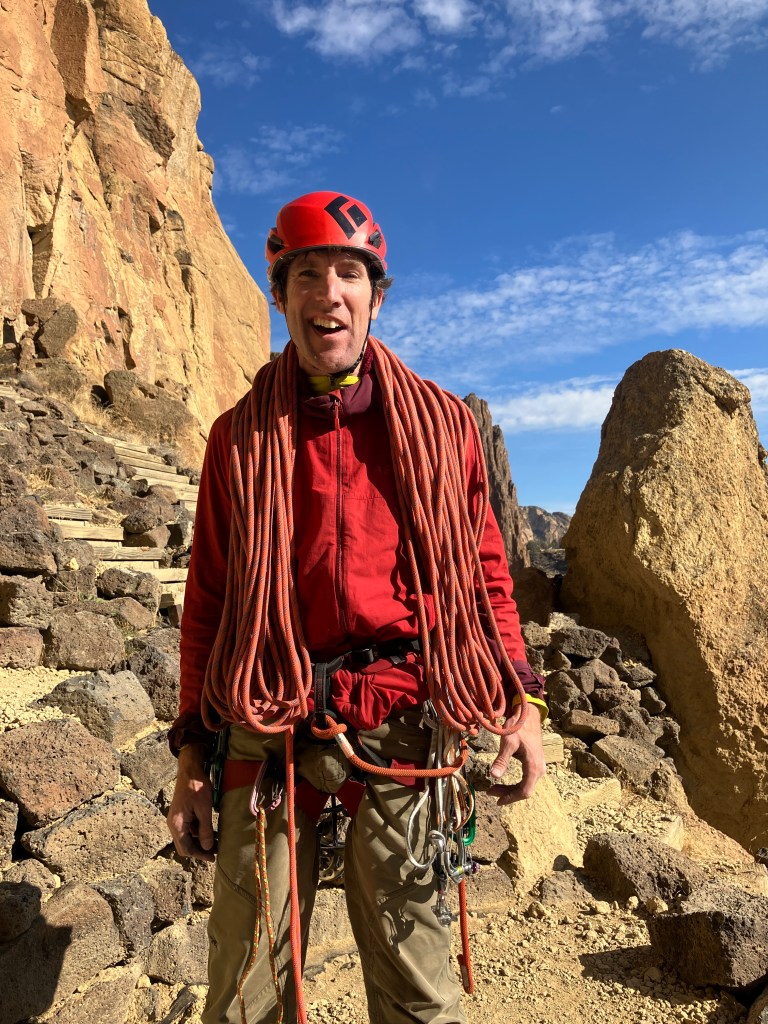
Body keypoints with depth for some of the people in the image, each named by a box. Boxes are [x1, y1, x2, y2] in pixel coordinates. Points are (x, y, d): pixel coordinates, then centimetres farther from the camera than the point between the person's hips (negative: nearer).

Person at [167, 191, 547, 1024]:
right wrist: (192, 752, 6)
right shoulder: (242, 436, 5)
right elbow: (208, 598, 7)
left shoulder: (440, 424, 5)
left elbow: (484, 567, 10)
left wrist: (520, 696, 1)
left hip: (402, 730, 0)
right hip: (269, 729, 1)